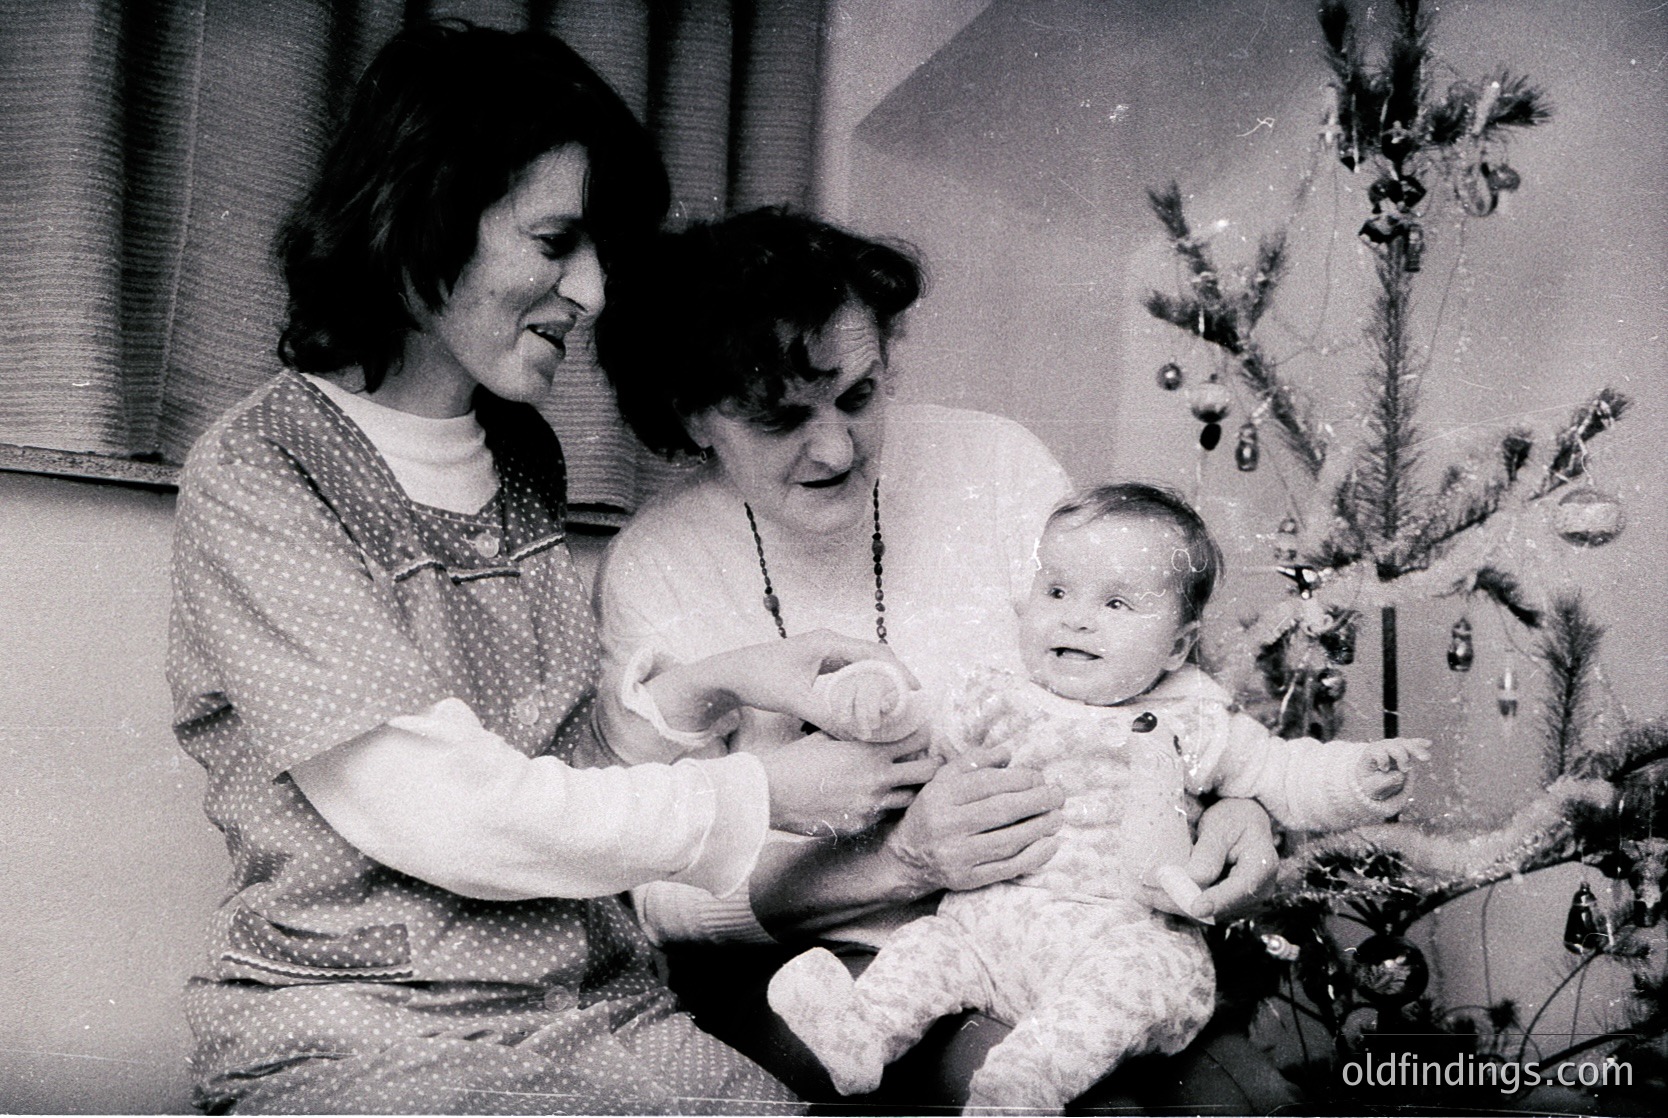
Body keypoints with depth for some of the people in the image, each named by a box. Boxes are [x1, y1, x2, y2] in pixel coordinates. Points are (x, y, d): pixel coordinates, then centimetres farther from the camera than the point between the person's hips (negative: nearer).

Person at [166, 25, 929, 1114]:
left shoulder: (521, 450, 12)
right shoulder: (255, 482, -12)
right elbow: (449, 815, -18)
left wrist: (716, 684, 1)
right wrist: (761, 796, -13)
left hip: (605, 1005, 6)